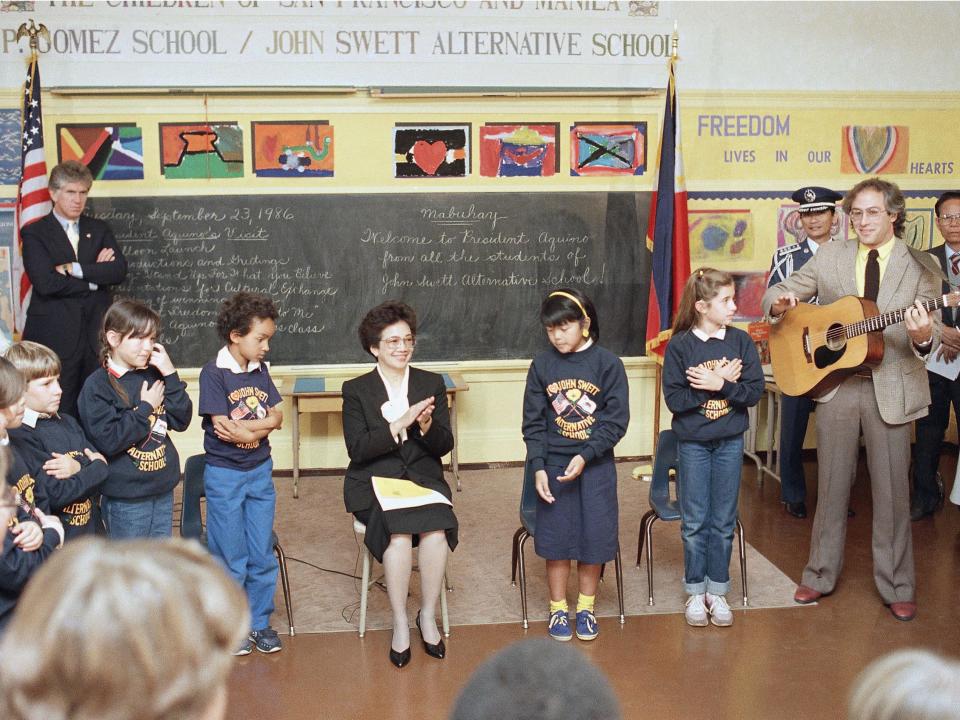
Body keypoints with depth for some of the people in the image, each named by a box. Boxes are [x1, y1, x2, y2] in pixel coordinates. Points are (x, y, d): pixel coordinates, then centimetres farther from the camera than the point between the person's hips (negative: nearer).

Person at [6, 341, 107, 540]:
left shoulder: (68, 423, 8)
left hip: (91, 532, 7)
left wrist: (79, 468, -16)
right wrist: (98, 467, -10)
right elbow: (56, 494, -23)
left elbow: (100, 460, 5)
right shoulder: (18, 437, -17)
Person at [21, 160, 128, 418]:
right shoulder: (35, 233, 2)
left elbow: (119, 270, -2)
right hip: (55, 336, -3)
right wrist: (95, 277, -6)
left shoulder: (99, 230, 14)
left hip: (95, 335, 3)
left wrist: (74, 269, -11)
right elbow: (45, 282, -13)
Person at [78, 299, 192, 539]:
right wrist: (145, 408, -16)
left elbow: (181, 420, 0)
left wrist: (170, 375, -9)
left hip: (163, 489, 6)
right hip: (125, 497, -5)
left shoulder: (154, 376, 2)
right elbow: (108, 440, -22)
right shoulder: (97, 386, -13)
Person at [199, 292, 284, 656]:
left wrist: (242, 427, -17)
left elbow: (277, 416, -2)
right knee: (231, 558, 7)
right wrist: (262, 426, -8)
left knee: (262, 555, 11)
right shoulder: (214, 373, -14)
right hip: (224, 475, -5)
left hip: (260, 472, 5)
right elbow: (223, 429, -19)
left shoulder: (260, 370, 3)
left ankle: (259, 622, 26)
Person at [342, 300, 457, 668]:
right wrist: (399, 424, -20)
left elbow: (444, 445, 4)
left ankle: (428, 617, -10)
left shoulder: (432, 384, 9)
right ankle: (400, 624, -16)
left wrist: (427, 425, -18)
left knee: (436, 530, -29)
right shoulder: (356, 390, 3)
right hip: (374, 482, -2)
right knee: (398, 531, -32)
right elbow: (357, 449, -8)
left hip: (424, 477, 2)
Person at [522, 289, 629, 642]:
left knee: (593, 536, 6)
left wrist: (585, 456, -18)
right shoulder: (542, 366, -1)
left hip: (595, 464, -1)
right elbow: (533, 423, 1)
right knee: (556, 537, 6)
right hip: (553, 464, 1)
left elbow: (616, 420, -9)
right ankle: (558, 609, 21)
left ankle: (586, 607, 24)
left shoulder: (607, 363, -8)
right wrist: (538, 467, -9)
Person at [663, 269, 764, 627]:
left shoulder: (741, 341, -2)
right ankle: (695, 592, 19)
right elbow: (674, 398, -15)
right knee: (694, 522, 6)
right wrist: (721, 381, -17)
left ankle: (717, 591, 20)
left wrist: (718, 385, -19)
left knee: (724, 521, 9)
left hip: (729, 443, 2)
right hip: (693, 443, -2)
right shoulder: (679, 345, -9)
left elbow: (755, 391, -6)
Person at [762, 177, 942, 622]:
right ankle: (821, 576, 25)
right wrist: (780, 303, -16)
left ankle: (897, 588, 19)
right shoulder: (830, 257, 5)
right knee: (832, 486, 11)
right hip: (835, 383, 2)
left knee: (892, 491, 5)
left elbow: (931, 334, -5)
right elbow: (778, 294, 8)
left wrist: (922, 336, -29)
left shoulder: (922, 268, 0)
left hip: (892, 389, -1)